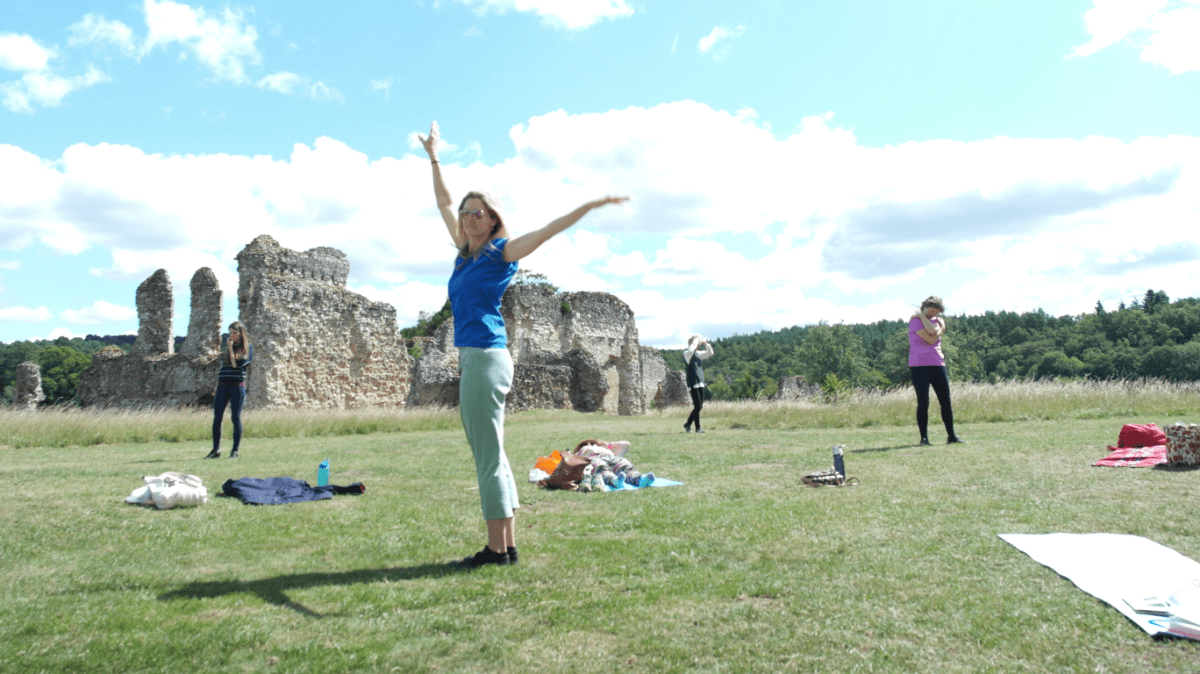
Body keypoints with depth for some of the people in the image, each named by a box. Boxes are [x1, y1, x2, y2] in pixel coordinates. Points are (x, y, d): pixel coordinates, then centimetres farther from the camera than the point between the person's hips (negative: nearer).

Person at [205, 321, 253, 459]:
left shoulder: (247, 348, 1)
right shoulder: (227, 346, 17)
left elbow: (237, 364, -14)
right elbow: (222, 366, 21)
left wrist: (231, 348, -8)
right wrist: (217, 386, 16)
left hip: (237, 386, -5)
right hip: (222, 386, 5)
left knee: (235, 418, -3)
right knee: (217, 418, 1)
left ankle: (235, 451, 4)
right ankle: (216, 450, 8)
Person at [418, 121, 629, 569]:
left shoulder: (502, 252, -2)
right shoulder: (466, 251, 17)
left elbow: (549, 230, -10)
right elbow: (444, 204, 29)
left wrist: (592, 204, -18)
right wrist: (433, 158, 35)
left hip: (487, 358, -8)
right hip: (471, 359, 8)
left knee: (488, 457, -6)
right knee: (490, 456, 9)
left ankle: (497, 550, 1)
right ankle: (505, 547, 16)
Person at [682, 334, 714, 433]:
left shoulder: (697, 353, 16)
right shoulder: (686, 353, -6)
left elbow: (710, 353, 21)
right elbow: (690, 351, -30)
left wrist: (706, 344, 5)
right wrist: (696, 341, -17)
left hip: (700, 383, 8)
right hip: (693, 383, -8)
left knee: (699, 406, 9)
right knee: (697, 406, -9)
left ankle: (687, 424, 20)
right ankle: (698, 428, -1)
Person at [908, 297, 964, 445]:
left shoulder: (938, 321, 15)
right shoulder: (914, 321, 0)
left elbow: (934, 331, -10)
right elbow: (930, 340, -11)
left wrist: (922, 316, -3)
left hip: (937, 365, 5)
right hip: (919, 366, -5)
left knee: (945, 401, 4)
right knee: (923, 402, -7)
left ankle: (951, 435, 13)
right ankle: (924, 437, -1)